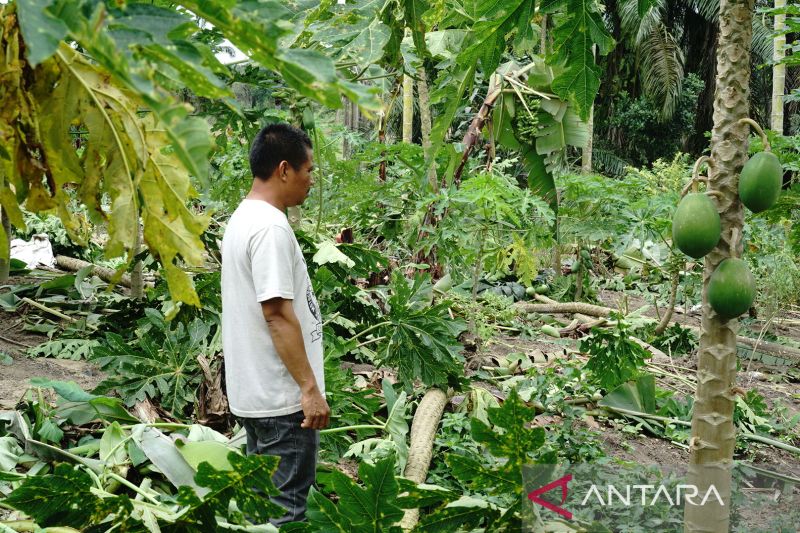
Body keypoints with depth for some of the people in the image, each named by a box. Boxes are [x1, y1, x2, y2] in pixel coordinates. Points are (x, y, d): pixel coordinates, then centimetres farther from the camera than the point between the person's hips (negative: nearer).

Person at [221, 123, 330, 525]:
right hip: (281, 399, -10)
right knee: (285, 508, -1)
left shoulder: (243, 218, 13)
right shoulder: (270, 227, -19)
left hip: (256, 393, 10)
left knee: (263, 500, 19)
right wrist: (310, 387, -19)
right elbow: (277, 314, -23)